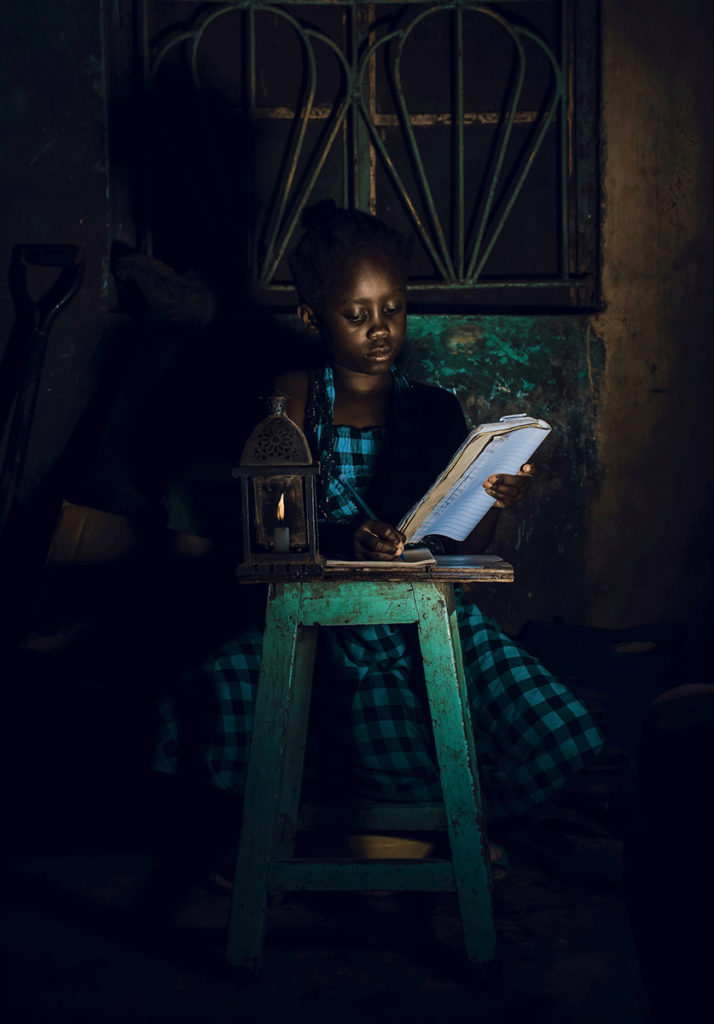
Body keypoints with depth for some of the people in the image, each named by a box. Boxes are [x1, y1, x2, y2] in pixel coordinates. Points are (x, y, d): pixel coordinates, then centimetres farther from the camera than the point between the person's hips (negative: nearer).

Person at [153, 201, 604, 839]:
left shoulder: (436, 411, 7)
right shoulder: (295, 401, 2)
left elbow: (461, 551, 6)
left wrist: (492, 505, -16)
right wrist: (344, 540, -26)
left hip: (429, 622, 1)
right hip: (318, 616, -1)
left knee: (558, 737, -21)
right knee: (209, 708, -28)